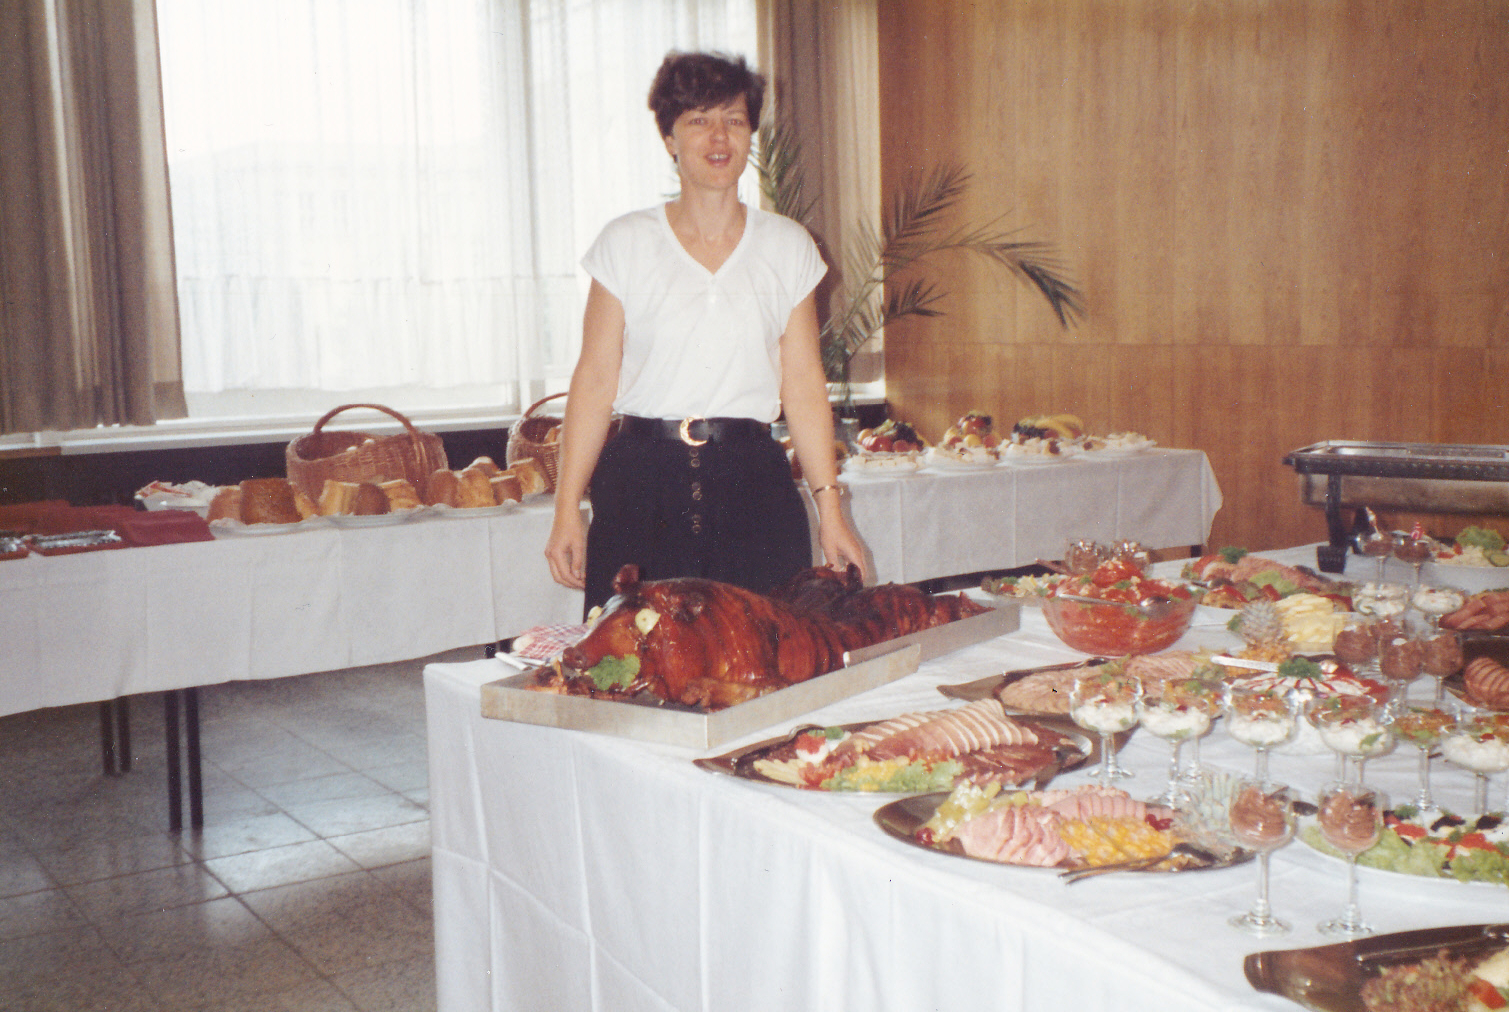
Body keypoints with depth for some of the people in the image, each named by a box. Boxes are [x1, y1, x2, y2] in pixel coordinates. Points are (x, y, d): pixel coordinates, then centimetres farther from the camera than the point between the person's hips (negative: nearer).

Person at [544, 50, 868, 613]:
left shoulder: (787, 247, 8)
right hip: (643, 481, -1)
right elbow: (594, 381, 2)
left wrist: (830, 511, 4)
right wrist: (567, 510, -3)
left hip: (754, 483, 1)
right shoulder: (626, 243, 4)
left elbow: (803, 389, 8)